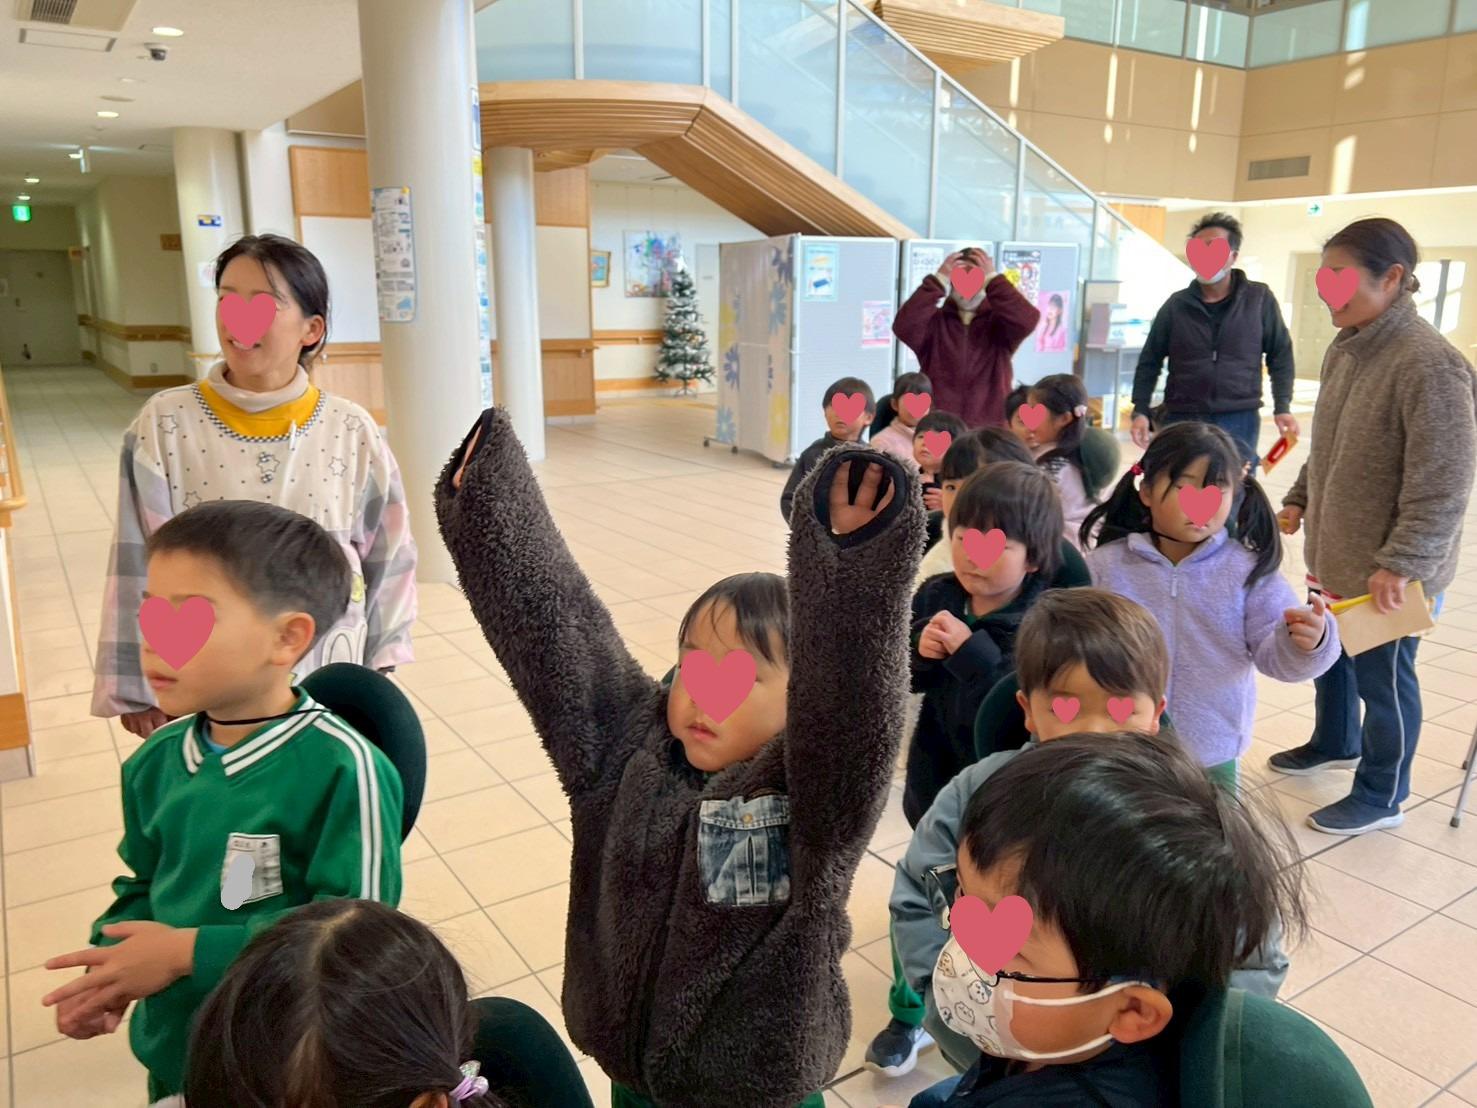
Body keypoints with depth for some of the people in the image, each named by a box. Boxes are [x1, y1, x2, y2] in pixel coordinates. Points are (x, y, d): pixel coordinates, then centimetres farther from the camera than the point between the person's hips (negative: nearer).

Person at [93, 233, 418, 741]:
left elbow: (385, 555, 1)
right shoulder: (165, 425, -8)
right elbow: (139, 564, -5)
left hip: (327, 678, 1)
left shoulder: (352, 432, -6)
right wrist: (139, 687, -2)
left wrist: (379, 666, 5)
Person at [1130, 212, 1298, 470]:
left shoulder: (1260, 299, 3)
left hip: (1239, 421, -1)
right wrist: (1140, 412, -1)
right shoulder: (1176, 305, 5)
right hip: (1182, 419, 1)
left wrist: (1282, 408, 0)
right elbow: (1150, 362, 8)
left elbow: (1280, 355, 7)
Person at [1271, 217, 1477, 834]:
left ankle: (1381, 796, 27)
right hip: (1334, 554, 8)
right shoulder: (1345, 349, 4)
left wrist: (1400, 563, -24)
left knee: (1381, 677, 8)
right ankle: (1334, 743, 48)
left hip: (1388, 573, -8)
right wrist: (1299, 500, 17)